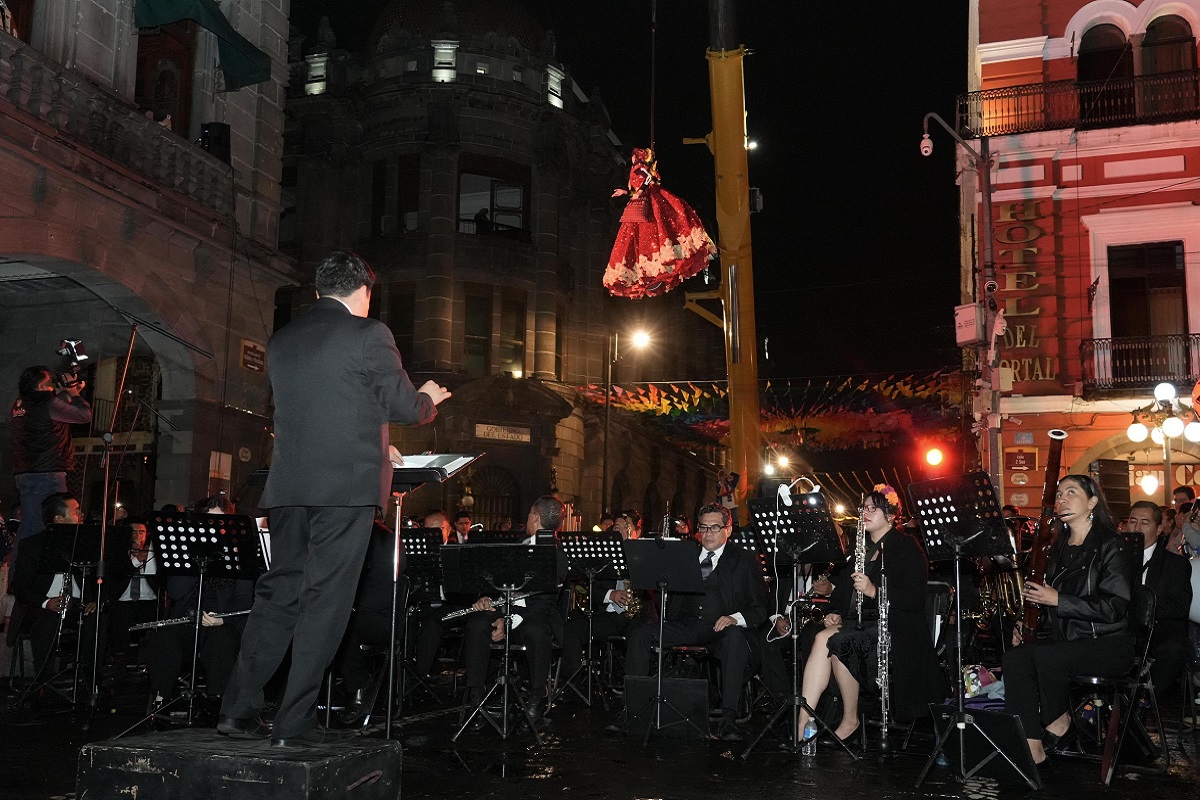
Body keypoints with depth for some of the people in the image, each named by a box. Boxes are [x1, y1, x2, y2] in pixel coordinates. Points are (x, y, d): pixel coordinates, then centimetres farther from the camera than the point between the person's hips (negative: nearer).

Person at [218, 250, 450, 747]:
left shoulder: (281, 341, 13)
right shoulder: (369, 335, -6)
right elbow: (404, 408, -4)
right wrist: (429, 398, 20)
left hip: (289, 486, 6)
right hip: (349, 485, -6)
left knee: (279, 592, 14)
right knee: (325, 601, -1)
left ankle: (238, 709, 15)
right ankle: (294, 723, 2)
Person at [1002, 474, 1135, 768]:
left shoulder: (1110, 546, -7)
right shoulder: (1059, 548, 15)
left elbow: (1114, 608, -17)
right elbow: (1048, 596, 25)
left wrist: (1057, 599, -19)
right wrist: (1025, 625, 7)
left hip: (1108, 643, -6)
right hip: (1066, 639, 6)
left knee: (1045, 655, -33)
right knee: (1015, 657, -24)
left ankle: (1057, 720, -6)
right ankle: (1031, 744, -26)